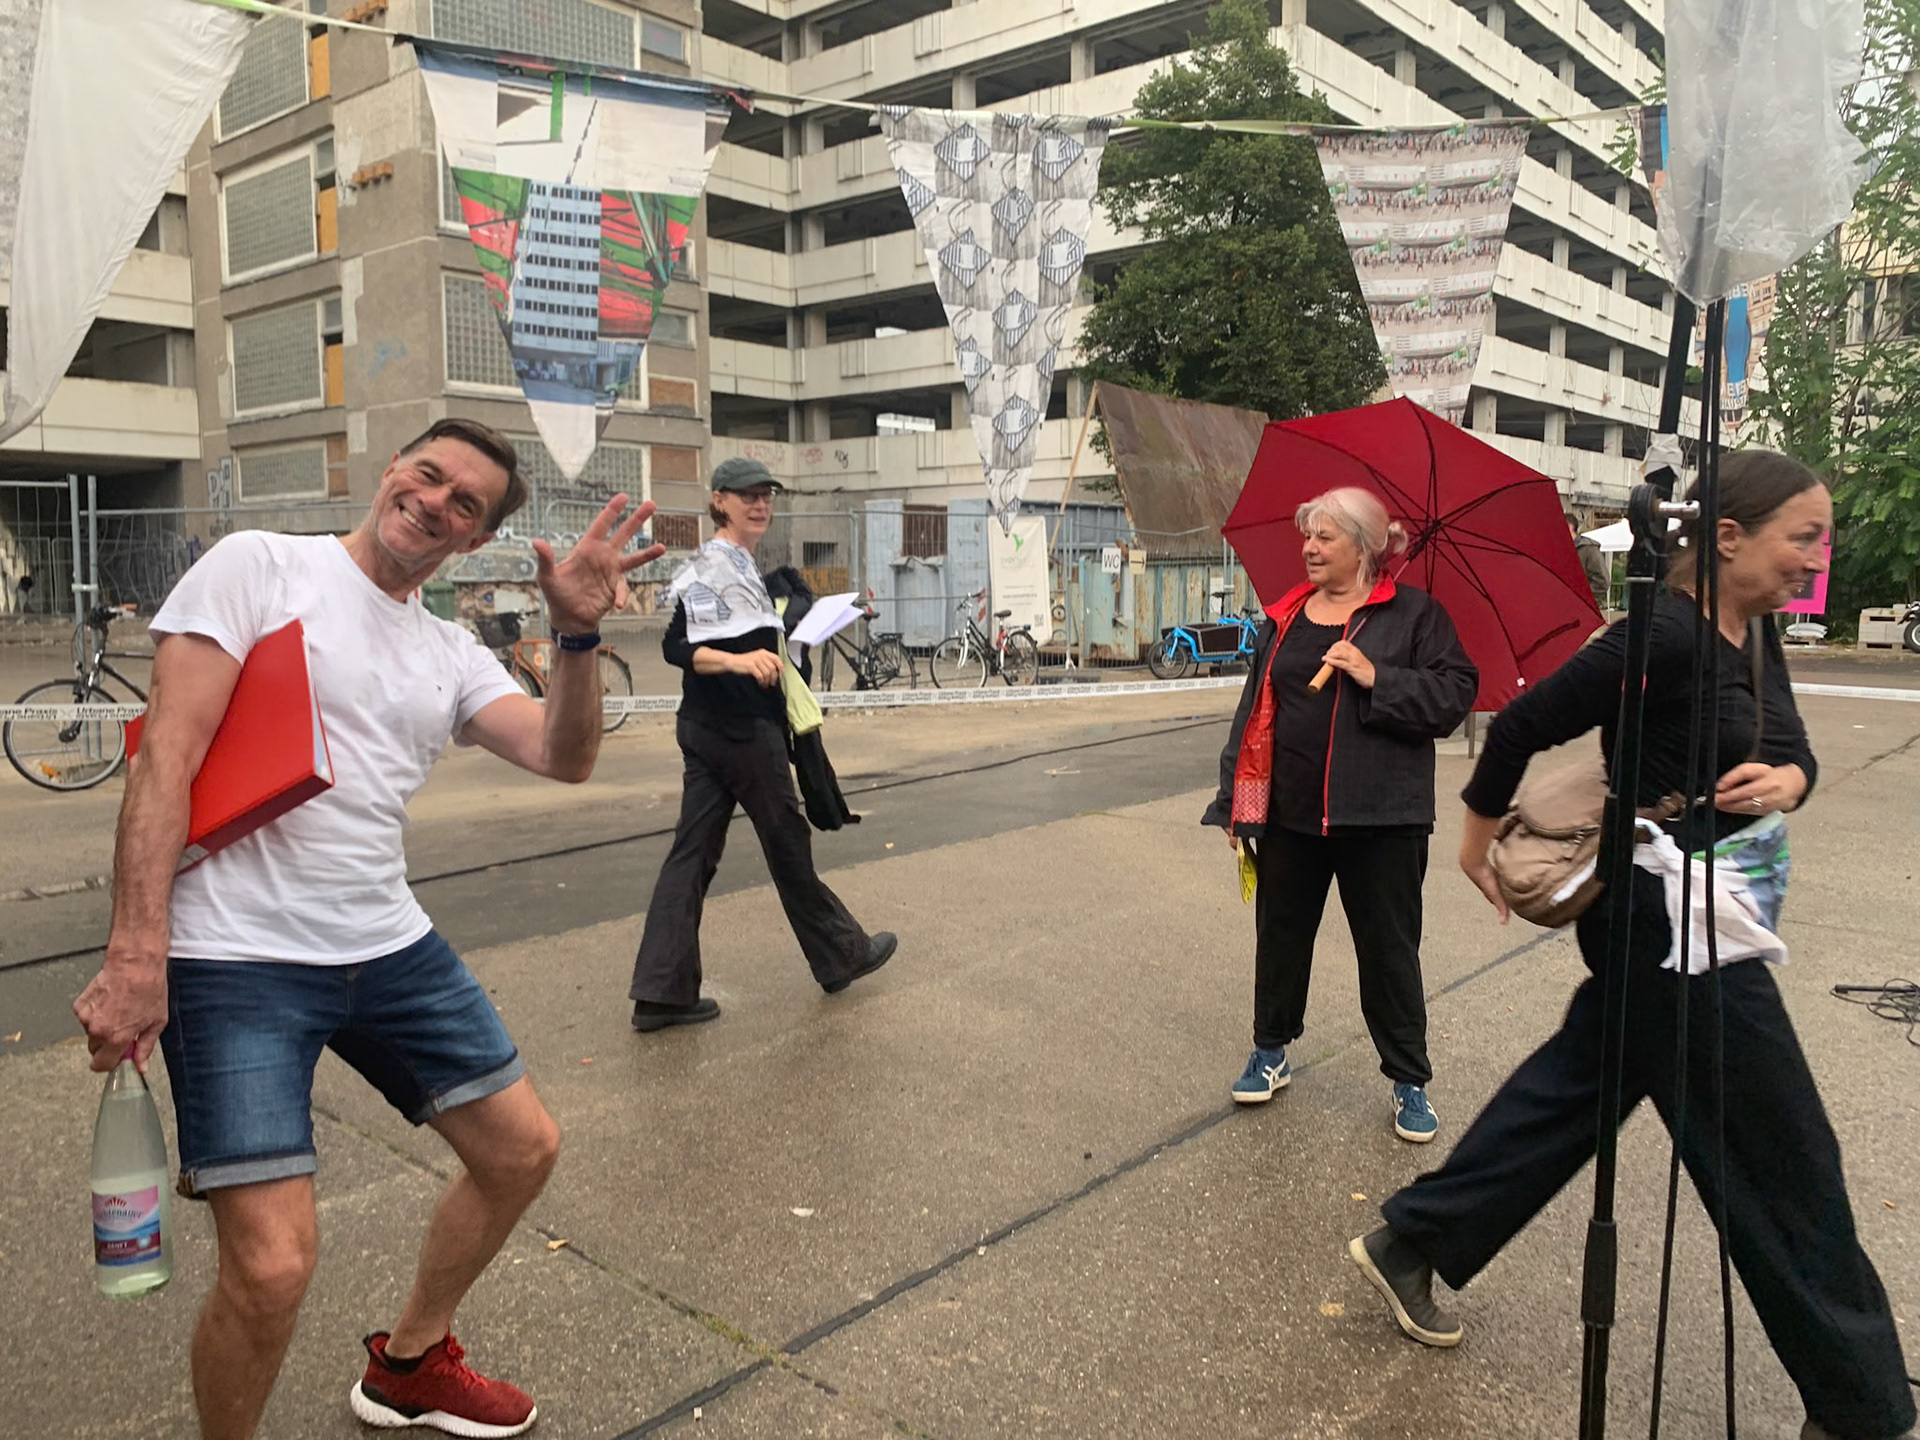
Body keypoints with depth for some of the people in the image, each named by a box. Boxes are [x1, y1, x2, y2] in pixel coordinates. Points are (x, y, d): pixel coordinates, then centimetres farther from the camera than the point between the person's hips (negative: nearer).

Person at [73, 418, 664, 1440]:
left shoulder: (451, 657, 11)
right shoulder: (258, 566, -5)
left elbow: (562, 757, -1)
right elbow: (168, 755, -13)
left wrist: (578, 634, -18)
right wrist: (135, 954, -20)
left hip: (390, 949, 7)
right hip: (237, 960, -7)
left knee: (521, 1149, 14)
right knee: (273, 1266, -14)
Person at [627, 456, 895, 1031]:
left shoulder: (738, 564, 17)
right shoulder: (713, 567, -14)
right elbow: (676, 647, -22)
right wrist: (738, 660, -35)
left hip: (707, 729, 10)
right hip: (742, 730, -10)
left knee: (694, 853, 6)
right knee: (788, 843, 5)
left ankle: (661, 993, 7)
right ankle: (841, 955, 22)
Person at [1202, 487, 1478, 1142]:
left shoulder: (1414, 613, -3)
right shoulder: (1286, 616, 9)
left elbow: (1454, 694, -10)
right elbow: (1256, 709, 11)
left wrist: (1376, 677, -21)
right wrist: (1238, 803, 8)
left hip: (1381, 816, -4)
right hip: (1289, 811, 4)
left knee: (1389, 950, 6)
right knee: (1280, 934, 15)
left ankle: (1409, 1083, 21)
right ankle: (1270, 1052, 34)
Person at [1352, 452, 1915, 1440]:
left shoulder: (1756, 635, 8)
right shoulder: (1664, 637, -20)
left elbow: (1793, 750, 13)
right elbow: (1524, 724, -15)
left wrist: (1786, 781, -11)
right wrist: (1480, 835, -2)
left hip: (1711, 920, 10)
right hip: (1669, 922, -10)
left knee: (1575, 1089, 17)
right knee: (1781, 1156, 4)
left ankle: (1410, 1245, 30)